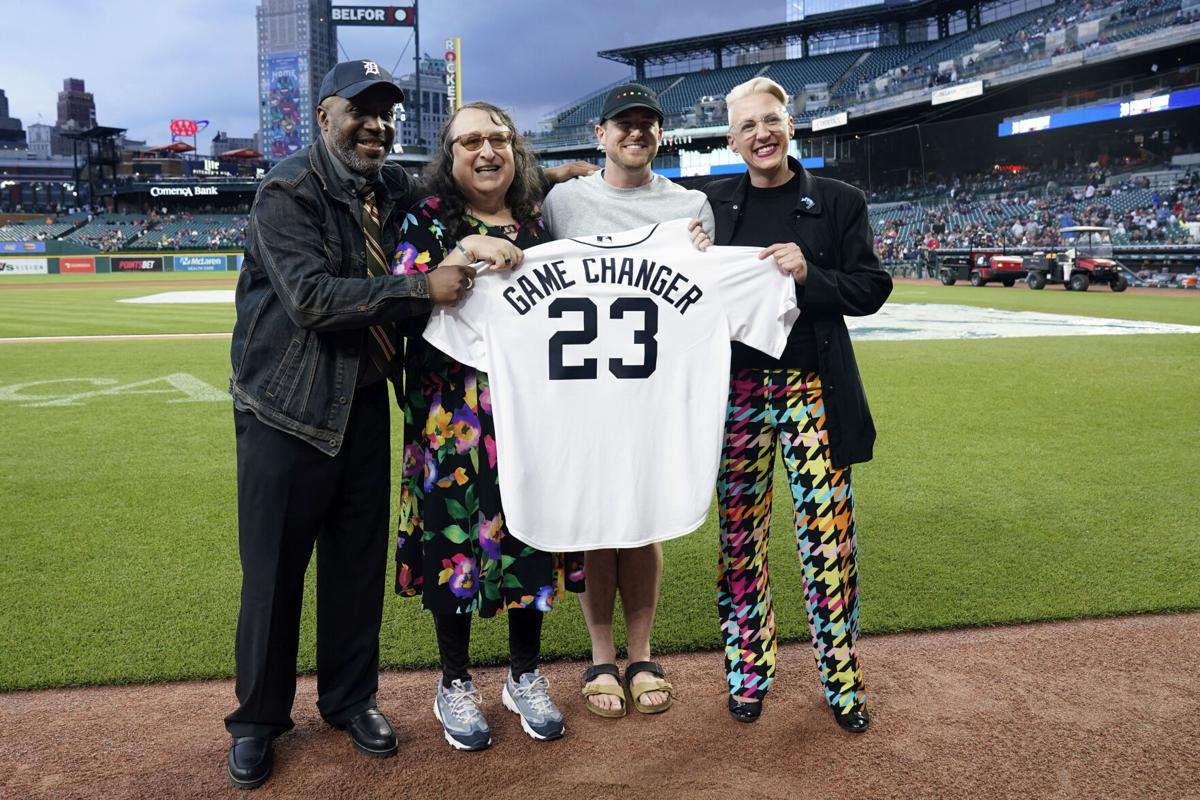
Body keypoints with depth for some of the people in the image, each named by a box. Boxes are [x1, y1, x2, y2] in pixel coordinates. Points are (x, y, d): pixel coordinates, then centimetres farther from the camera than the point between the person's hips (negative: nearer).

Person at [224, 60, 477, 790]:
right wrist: (421, 288, -26)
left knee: (361, 560, 12)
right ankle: (259, 719, 24)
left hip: (365, 400, 5)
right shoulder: (289, 190, -13)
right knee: (274, 568, 4)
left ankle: (351, 699, 31)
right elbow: (311, 297, -24)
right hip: (287, 407, -5)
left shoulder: (398, 190, 6)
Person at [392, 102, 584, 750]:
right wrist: (465, 252, -23)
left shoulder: (537, 221, 10)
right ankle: (454, 684, 23)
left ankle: (525, 676, 28)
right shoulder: (429, 219, 0)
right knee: (455, 534, 3)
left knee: (531, 533, 9)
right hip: (453, 415, -3)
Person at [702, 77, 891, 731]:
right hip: (736, 387, 2)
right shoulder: (711, 203, 9)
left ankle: (841, 676, 15)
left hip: (813, 387, -1)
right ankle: (748, 668, 22)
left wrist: (809, 275, -14)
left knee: (828, 535, -1)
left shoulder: (837, 202, 5)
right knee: (740, 534, 6)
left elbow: (871, 289, 2)